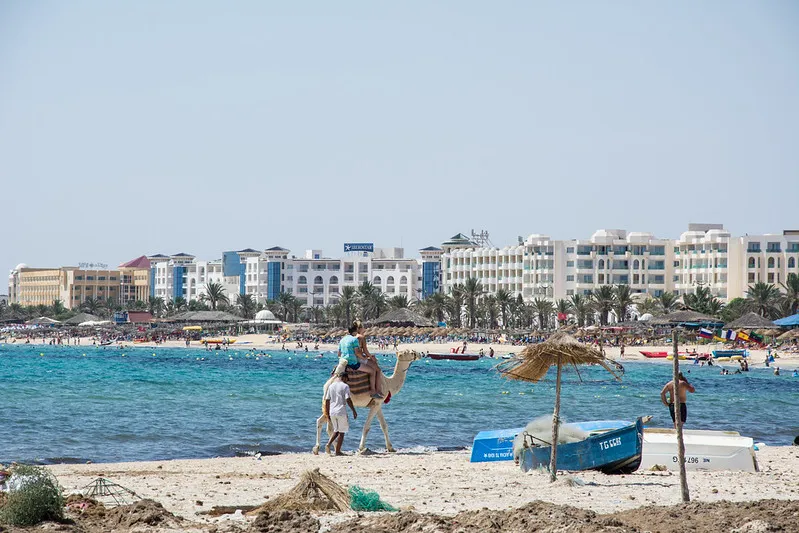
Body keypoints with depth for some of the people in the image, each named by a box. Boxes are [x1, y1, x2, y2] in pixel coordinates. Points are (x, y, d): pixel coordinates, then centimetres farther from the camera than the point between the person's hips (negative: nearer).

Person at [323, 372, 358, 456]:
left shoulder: (331, 386, 11)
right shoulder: (345, 386, -6)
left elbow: (327, 400, 11)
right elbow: (348, 399, -14)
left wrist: (327, 413, 17)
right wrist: (354, 411, -7)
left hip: (332, 412, 5)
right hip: (341, 411, -5)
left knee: (336, 430, 19)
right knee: (341, 432, 4)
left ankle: (328, 444, -3)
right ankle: (338, 451, 4)